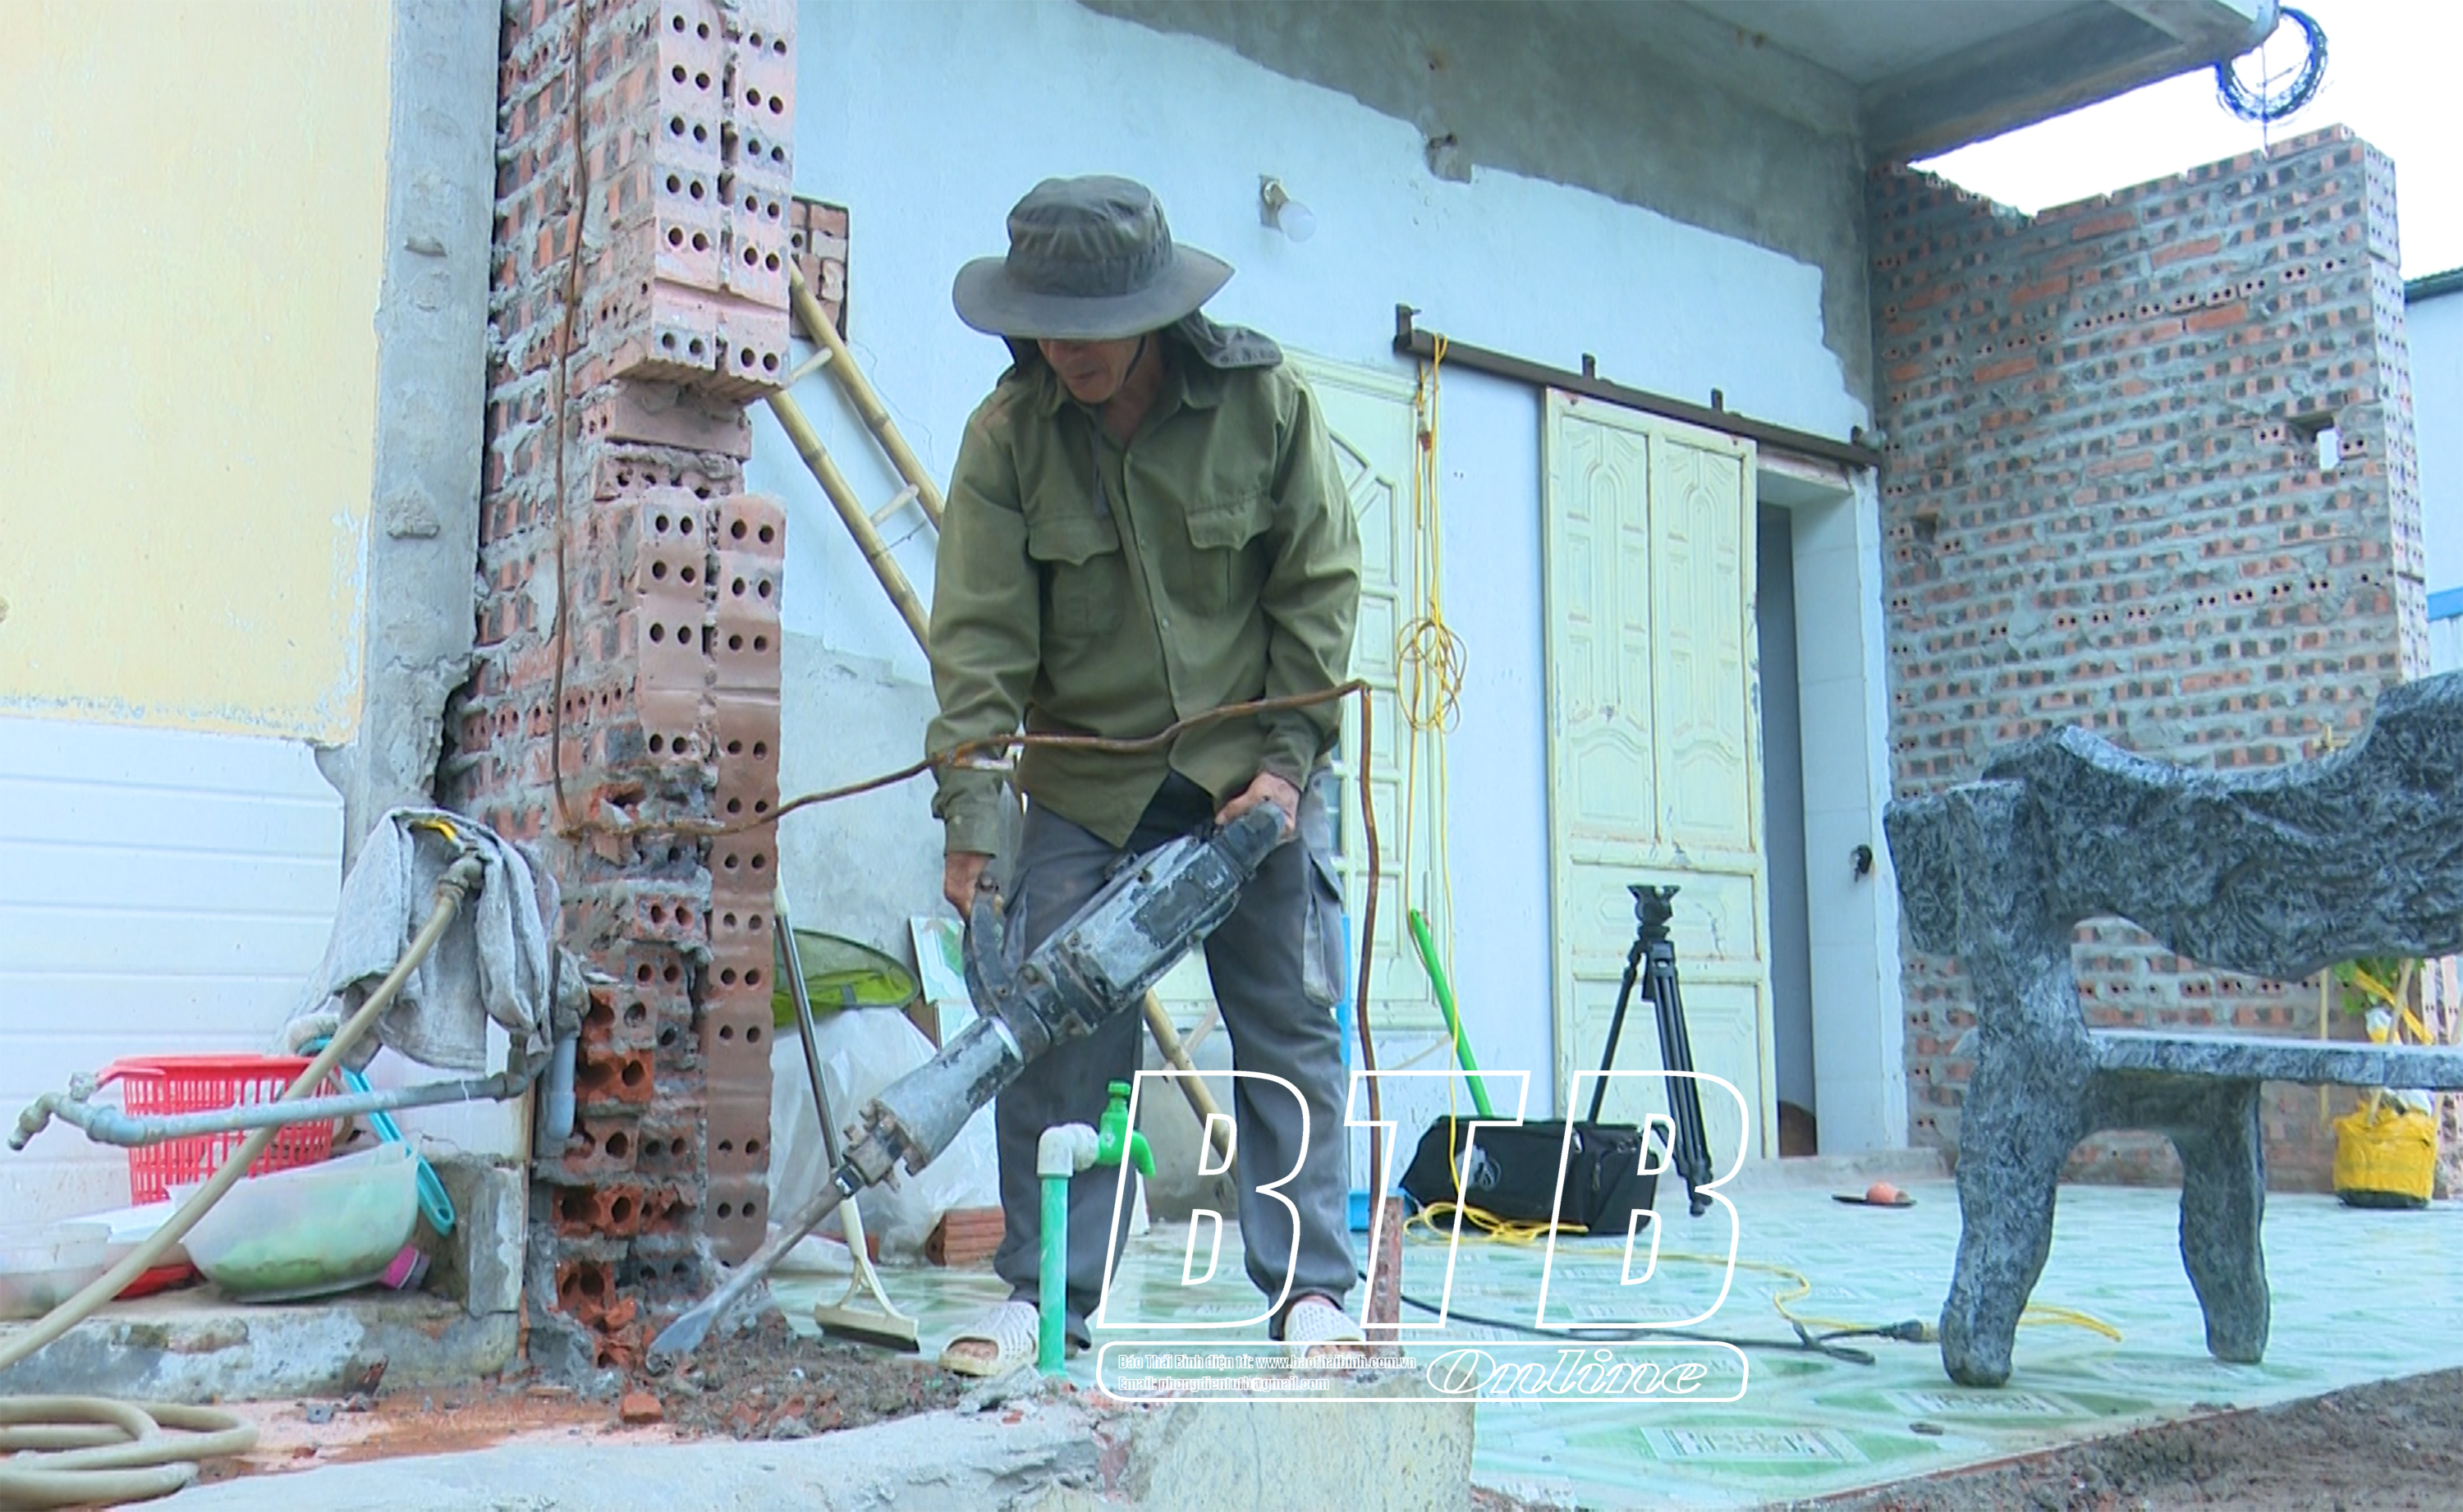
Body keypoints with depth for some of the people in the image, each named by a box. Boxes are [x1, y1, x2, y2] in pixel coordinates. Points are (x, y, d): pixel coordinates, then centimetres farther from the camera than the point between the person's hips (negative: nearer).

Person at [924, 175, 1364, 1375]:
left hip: (1253, 769, 0)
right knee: (1055, 1036, -3)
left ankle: (1309, 1288, 11)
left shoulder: (1264, 402, -9)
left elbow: (1321, 589, -2)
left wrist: (1287, 762, -9)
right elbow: (978, 636, -11)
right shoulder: (1007, 432, -8)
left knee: (1291, 1030, 1)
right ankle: (1043, 1294, 9)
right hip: (1084, 783, 1)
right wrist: (969, 814, -19)